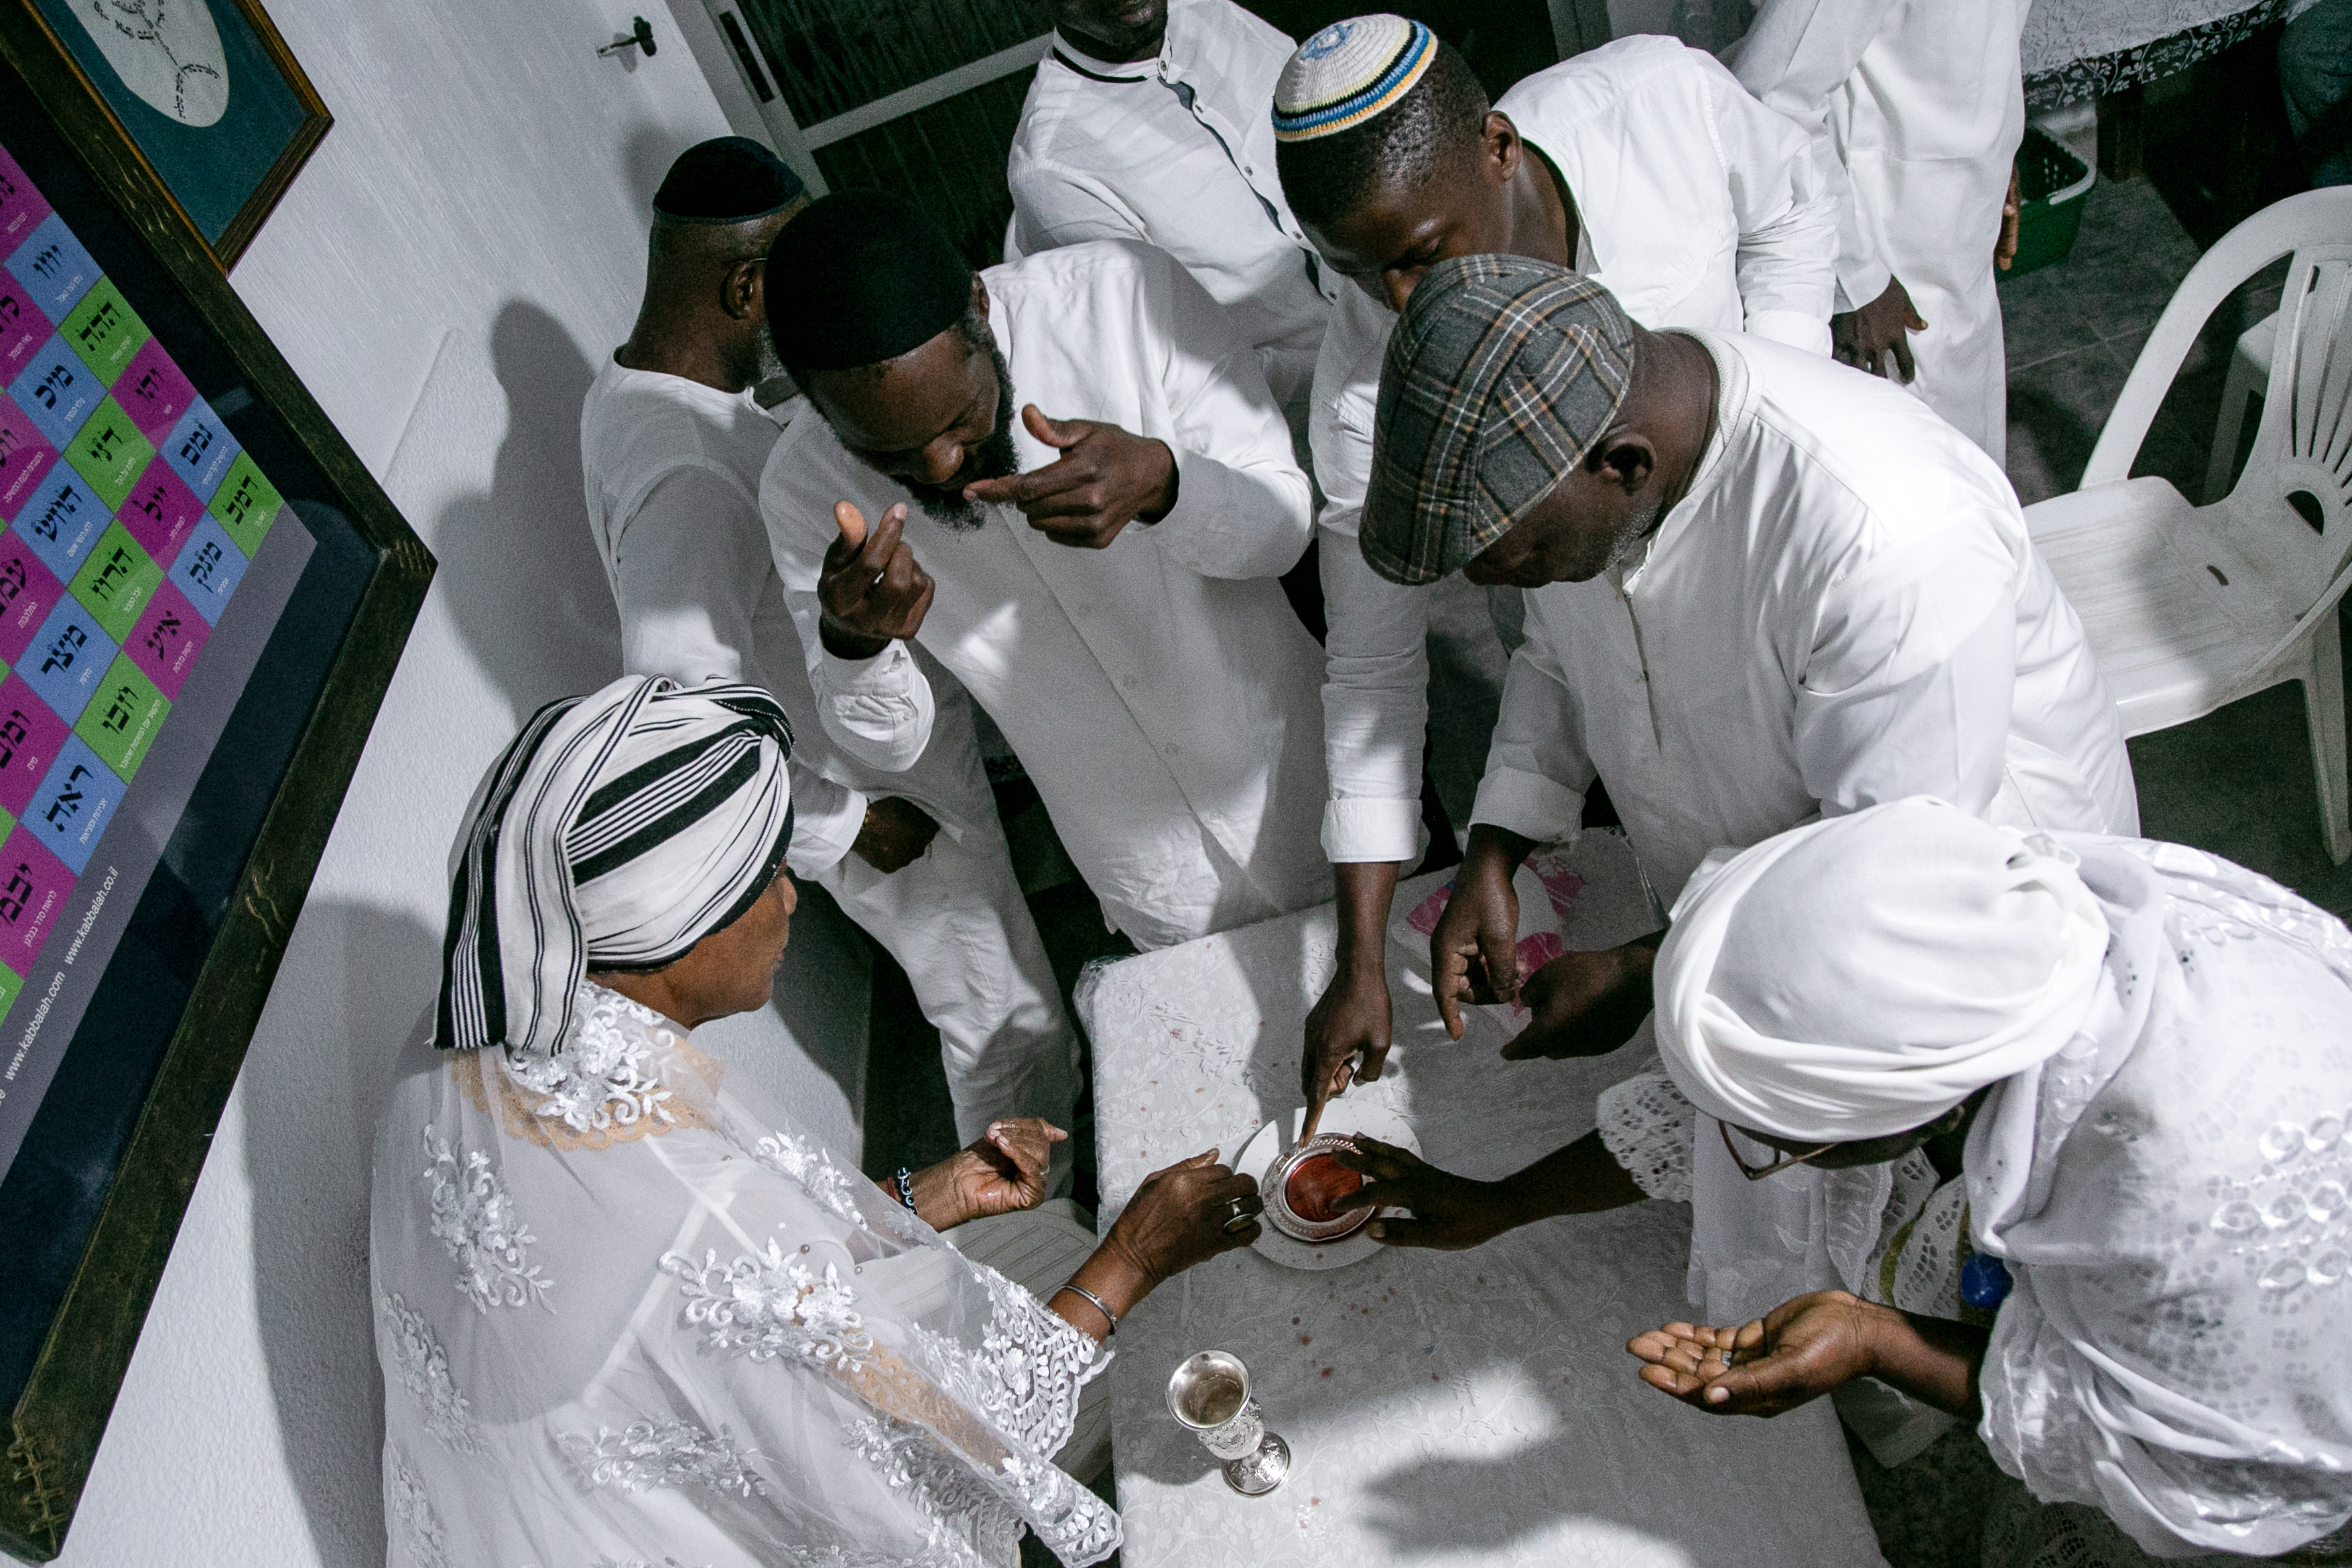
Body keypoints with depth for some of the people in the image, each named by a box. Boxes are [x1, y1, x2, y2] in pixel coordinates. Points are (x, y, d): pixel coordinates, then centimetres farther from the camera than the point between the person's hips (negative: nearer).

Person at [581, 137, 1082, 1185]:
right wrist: (849, 822, -25)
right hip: (881, 801, -10)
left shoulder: (652, 388, -1)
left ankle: (1059, 1098, 56)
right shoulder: (681, 475, -35)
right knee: (1001, 1018, 12)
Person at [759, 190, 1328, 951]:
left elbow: (1285, 521, -15)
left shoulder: (1122, 292, -22)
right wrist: (852, 642, -32)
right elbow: (891, 741, -8)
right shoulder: (804, 489, -16)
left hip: (1308, 778, 0)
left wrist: (1159, 481, -37)